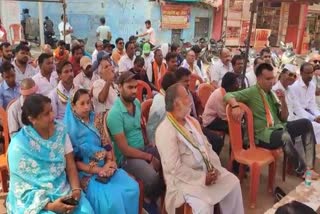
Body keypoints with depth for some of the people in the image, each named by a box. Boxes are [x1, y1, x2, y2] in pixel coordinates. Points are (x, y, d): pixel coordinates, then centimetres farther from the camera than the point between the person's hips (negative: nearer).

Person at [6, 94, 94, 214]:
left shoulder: (60, 131, -2)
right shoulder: (19, 145, -13)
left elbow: (71, 166, 0)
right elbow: (21, 186, -10)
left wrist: (76, 189, -16)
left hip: (63, 192, 3)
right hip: (34, 201, -3)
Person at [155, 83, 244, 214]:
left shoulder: (192, 121, 8)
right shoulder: (165, 131, -21)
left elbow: (206, 146, 11)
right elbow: (174, 167, -24)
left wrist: (214, 167, -5)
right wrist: (202, 178, -20)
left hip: (206, 169, 8)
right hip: (183, 177, -8)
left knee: (233, 182, 1)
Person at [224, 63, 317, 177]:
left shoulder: (271, 93, 14)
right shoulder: (251, 92, -6)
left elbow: (283, 118, 15)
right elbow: (228, 95, -15)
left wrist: (283, 101, -3)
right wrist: (236, 106, -35)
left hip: (279, 128, 8)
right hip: (263, 134, -8)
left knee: (306, 123, -8)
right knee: (285, 137, -36)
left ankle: (308, 165, -10)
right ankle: (302, 170, -15)